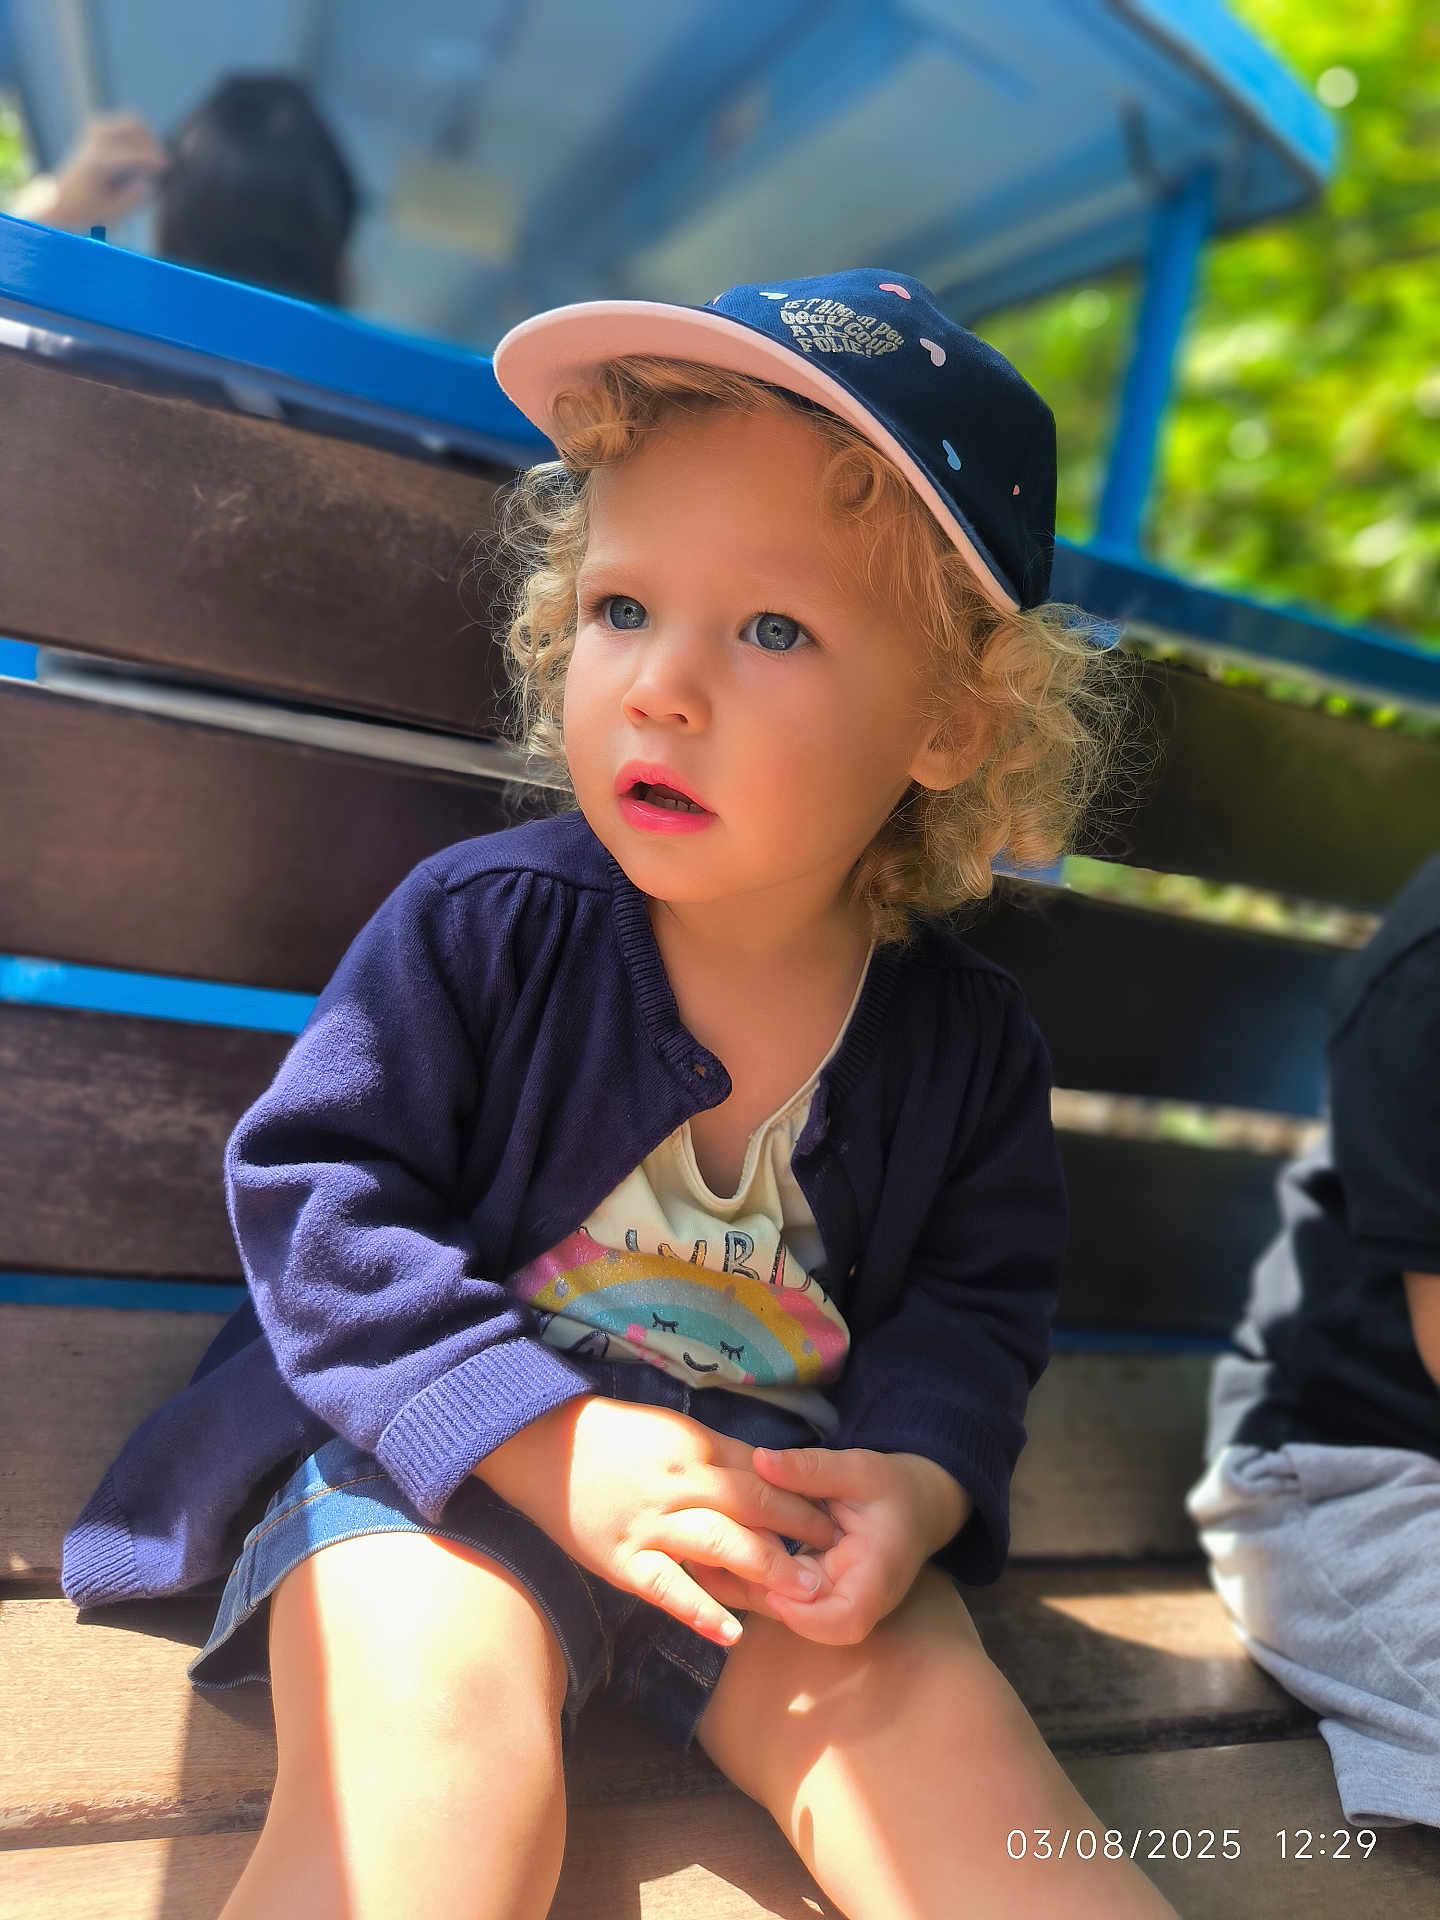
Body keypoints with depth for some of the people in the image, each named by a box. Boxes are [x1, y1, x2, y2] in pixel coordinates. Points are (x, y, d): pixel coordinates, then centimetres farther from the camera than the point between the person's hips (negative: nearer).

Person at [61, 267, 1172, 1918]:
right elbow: (320, 1197, -11)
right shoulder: (481, 923, -10)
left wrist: (914, 1478, -14)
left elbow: (978, 1297, 9)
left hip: (782, 1477, 3)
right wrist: (555, 1446, -22)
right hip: (445, 1452, -2)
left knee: (940, 1727, -17)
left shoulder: (966, 1035, -2)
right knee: (430, 1777, -29)